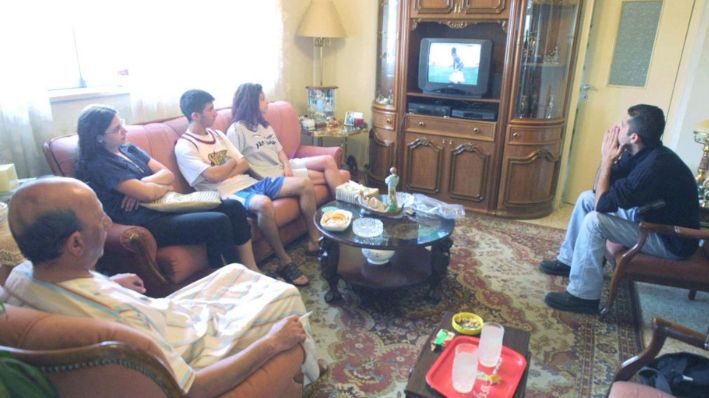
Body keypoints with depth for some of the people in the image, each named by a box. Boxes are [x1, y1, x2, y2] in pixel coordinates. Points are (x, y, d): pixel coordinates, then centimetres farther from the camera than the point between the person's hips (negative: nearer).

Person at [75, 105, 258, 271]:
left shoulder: (129, 149, 17)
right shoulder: (99, 165, -9)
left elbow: (168, 174, 9)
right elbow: (148, 194, -19)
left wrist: (144, 183, -9)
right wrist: (164, 187, 2)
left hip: (164, 207, 9)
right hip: (147, 223, -9)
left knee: (233, 207, -8)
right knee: (218, 222, -26)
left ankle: (252, 271, -7)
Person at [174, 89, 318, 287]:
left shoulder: (217, 134, 17)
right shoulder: (184, 146, -7)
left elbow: (244, 164, 12)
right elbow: (213, 176, -18)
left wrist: (223, 174, -8)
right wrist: (232, 162, 1)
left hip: (248, 182, 8)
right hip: (228, 194, -8)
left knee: (304, 184, -4)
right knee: (263, 204, -41)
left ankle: (314, 240, 7)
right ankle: (285, 262, -23)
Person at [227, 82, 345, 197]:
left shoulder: (264, 125, 17)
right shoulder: (236, 130, -10)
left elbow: (279, 150, 15)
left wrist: (286, 166, -6)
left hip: (283, 167, 8)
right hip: (271, 175, -8)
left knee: (328, 160, -8)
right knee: (327, 176, -13)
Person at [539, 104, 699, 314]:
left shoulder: (655, 165, -32)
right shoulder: (640, 153, -3)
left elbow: (603, 204, -28)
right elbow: (601, 190, 3)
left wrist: (607, 160, -20)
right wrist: (607, 158, -11)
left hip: (671, 239, -9)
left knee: (595, 220, -26)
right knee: (587, 198, 8)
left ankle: (583, 296, -14)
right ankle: (568, 260, 20)